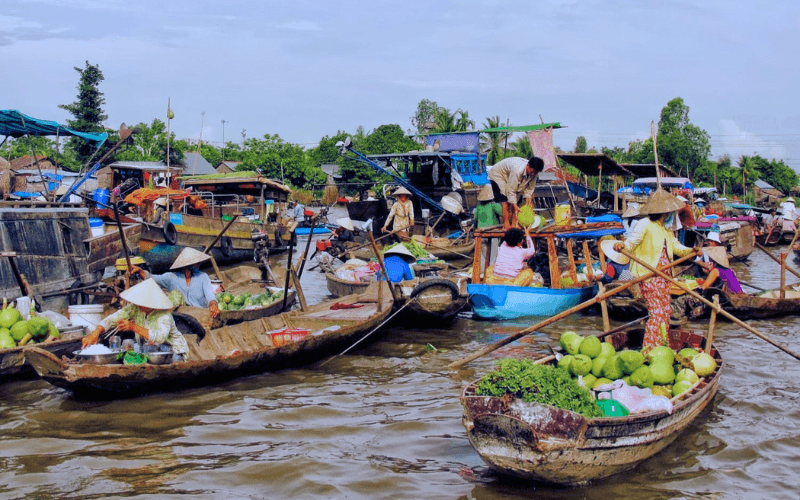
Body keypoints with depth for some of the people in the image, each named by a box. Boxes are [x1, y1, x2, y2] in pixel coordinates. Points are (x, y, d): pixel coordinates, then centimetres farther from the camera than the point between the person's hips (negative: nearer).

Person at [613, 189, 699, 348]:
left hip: (663, 276, 9)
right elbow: (632, 242, -21)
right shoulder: (645, 225, -11)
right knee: (656, 313, -13)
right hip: (648, 275, -9)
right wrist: (622, 245, -43)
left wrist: (690, 251, 4)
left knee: (665, 312, 11)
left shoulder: (666, 228, 16)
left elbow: (675, 246, 23)